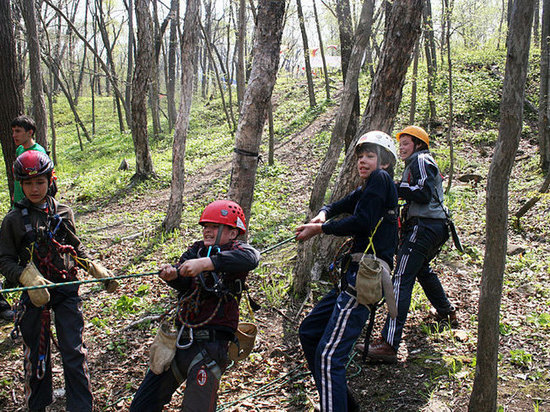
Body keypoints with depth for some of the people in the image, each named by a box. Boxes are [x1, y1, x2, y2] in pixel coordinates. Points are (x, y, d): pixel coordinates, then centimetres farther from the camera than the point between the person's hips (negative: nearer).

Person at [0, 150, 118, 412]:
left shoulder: (63, 213, 3)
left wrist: (97, 270, 5)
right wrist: (28, 278, -19)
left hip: (67, 289, 1)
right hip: (34, 292, 0)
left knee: (74, 352, 0)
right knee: (36, 354, 12)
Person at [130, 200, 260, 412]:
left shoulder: (235, 250, -1)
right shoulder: (197, 249, 14)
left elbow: (250, 258, -27)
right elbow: (184, 281, -4)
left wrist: (205, 263, -36)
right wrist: (172, 274, -29)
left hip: (209, 344, -6)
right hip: (178, 339, 6)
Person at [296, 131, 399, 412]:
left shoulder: (380, 178, -4)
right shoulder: (365, 190, 23)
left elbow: (361, 223, -14)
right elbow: (338, 206, 31)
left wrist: (320, 229, -4)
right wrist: (322, 214, 7)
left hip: (366, 275, -11)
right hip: (353, 276, 11)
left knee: (329, 354, -18)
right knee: (309, 331, 18)